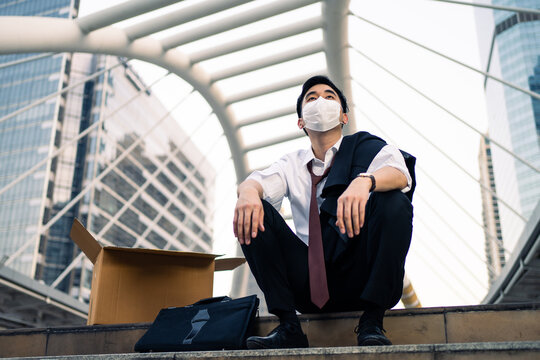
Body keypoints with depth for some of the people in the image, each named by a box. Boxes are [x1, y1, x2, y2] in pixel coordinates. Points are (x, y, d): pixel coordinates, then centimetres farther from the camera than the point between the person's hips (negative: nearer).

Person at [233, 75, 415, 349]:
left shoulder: (365, 147, 6)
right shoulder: (292, 164, 14)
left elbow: (400, 173, -16)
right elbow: (257, 182, -5)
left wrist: (364, 181, -39)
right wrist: (248, 193, -31)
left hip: (360, 274, -2)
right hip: (309, 284, 2)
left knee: (393, 202, -25)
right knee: (251, 213, -13)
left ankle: (371, 323, -19)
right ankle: (288, 327, -15)